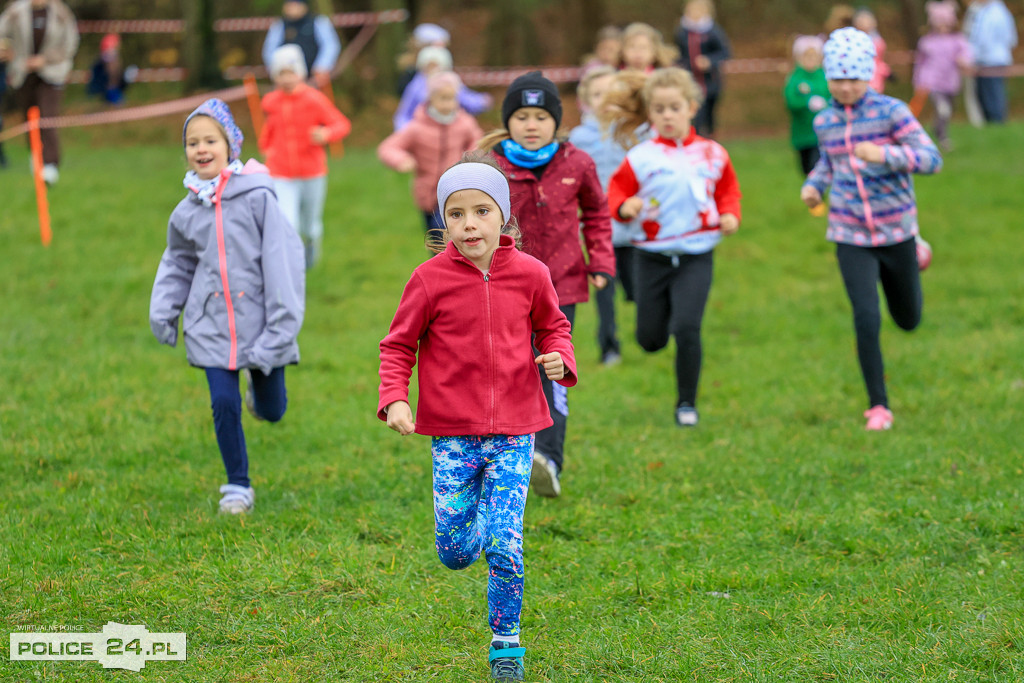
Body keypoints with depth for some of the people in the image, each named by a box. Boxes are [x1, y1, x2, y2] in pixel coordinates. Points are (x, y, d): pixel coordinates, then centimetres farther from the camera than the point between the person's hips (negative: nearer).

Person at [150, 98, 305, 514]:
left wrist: (281, 325, -15)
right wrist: (163, 311, 6)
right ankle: (238, 486, 13)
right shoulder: (187, 211, 1)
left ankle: (258, 381, 46)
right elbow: (178, 263, 18)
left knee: (272, 411, 9)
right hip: (212, 324, 2)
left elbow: (282, 258, -12)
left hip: (258, 319, -2)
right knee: (224, 404, -5)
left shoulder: (257, 197, -13)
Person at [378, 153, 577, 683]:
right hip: (453, 435, 0)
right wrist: (394, 398, -12)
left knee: (505, 548, -8)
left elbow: (553, 327, 14)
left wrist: (559, 359, -8)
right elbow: (398, 345, 2)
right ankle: (476, 524, 39)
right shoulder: (430, 279, -7)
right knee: (454, 554, 2)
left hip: (514, 433, 0)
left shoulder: (529, 274, -3)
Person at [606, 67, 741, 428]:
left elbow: (728, 188, 16)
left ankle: (686, 403, 4)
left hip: (696, 256, -1)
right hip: (652, 256, 1)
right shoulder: (640, 157, -4)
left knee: (686, 329, -13)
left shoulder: (712, 154, 2)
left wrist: (730, 214, -2)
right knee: (650, 339, 7)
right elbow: (617, 190, 1)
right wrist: (625, 206, -20)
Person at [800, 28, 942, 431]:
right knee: (867, 320, -15)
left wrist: (885, 155, -33)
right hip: (851, 238, 1)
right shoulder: (824, 122, 1)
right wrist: (814, 184, 2)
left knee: (908, 321, 17)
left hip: (896, 231, -1)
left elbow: (932, 159, -18)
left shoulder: (891, 112, -12)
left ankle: (916, 252, 52)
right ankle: (878, 406, 0)